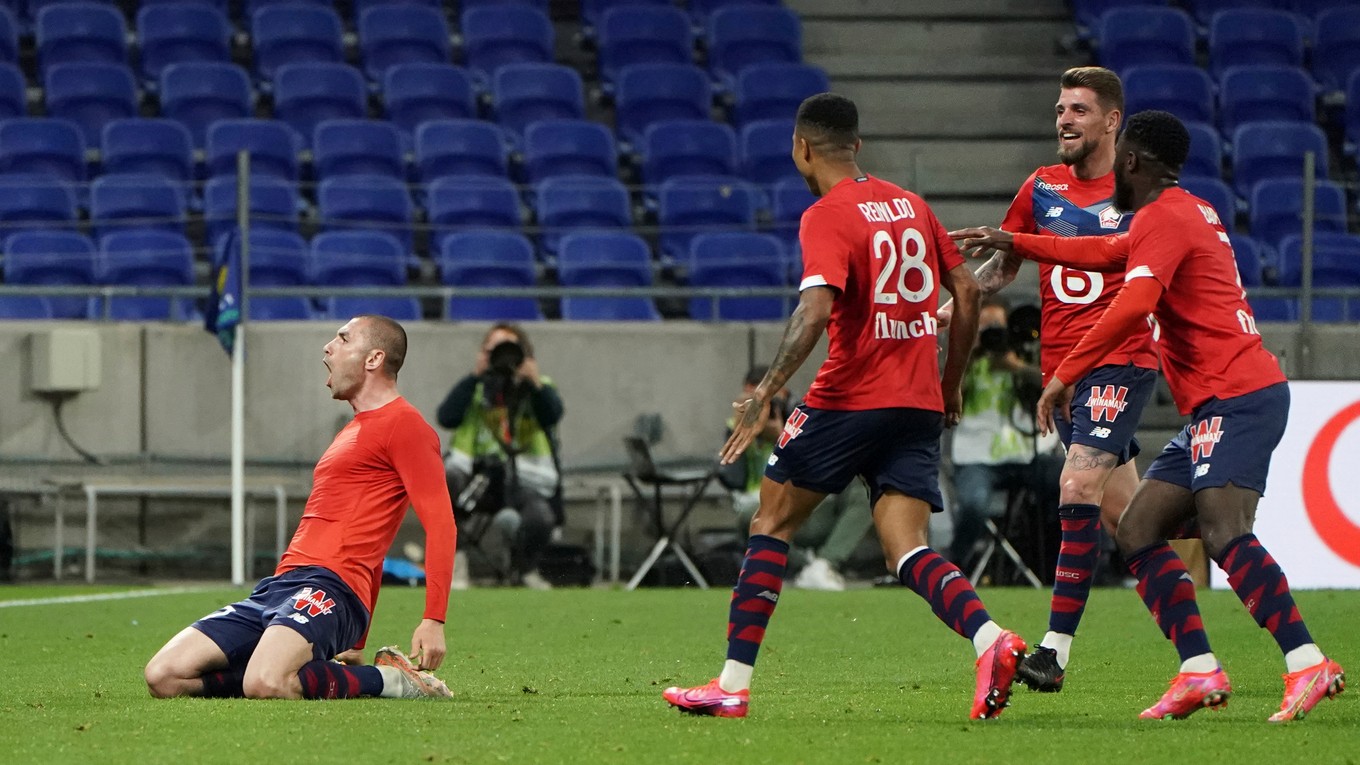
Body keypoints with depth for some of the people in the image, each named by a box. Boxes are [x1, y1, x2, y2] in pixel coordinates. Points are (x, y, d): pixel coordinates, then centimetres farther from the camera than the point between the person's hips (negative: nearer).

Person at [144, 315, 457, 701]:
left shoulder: (403, 424, -2)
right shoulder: (354, 430, 29)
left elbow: (440, 523, -11)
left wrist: (434, 621, -20)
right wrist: (354, 642, 30)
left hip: (328, 585, -9)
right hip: (277, 585, 9)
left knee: (265, 686, -36)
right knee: (163, 676, -6)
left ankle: (386, 680, -11)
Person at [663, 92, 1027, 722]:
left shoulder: (826, 217, -8)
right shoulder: (910, 205, 13)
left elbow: (815, 310, -22)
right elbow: (966, 292, 15)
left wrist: (764, 395, -23)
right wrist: (950, 383, 23)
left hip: (847, 400, -6)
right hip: (918, 405, 6)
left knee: (772, 523, 7)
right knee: (907, 552, 1)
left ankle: (733, 684, 6)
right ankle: (989, 640, -26)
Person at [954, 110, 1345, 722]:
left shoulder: (1163, 218, -8)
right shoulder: (1185, 214, 24)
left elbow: (1132, 305, -23)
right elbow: (1107, 253, 40)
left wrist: (1064, 374, -21)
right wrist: (1013, 243, 45)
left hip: (1237, 397, -11)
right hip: (1216, 407, 11)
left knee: (1223, 533, -26)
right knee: (1138, 531, 6)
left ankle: (1308, 665, -36)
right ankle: (1199, 672, -3)